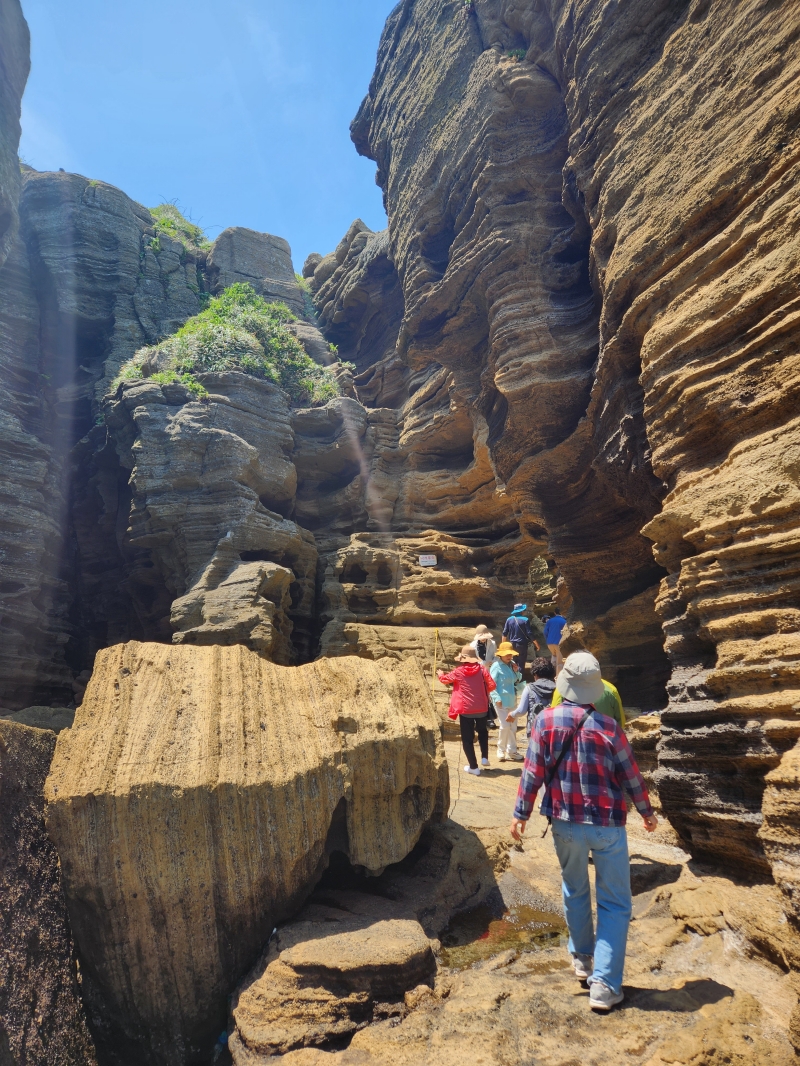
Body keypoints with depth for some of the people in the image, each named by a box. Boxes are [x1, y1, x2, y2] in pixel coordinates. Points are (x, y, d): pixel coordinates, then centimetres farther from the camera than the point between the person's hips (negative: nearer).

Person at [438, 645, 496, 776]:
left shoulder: (458, 671, -9)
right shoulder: (482, 668, -7)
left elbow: (445, 679, 9)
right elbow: (492, 685, -7)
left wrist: (440, 674, 33)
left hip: (465, 710, -2)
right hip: (481, 708, 2)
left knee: (467, 738, 8)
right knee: (482, 732, 28)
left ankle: (473, 767, 9)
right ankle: (484, 757, 20)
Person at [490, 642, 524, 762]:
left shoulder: (512, 664, 6)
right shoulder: (496, 666, -14)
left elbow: (518, 680, 16)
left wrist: (516, 671, -3)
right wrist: (497, 698, -22)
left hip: (512, 700, 7)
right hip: (501, 701, -7)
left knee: (513, 726, 14)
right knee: (504, 726, -8)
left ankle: (512, 750, 26)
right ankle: (501, 751, 9)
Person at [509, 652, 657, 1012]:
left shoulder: (545, 721, -10)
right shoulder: (608, 727, -12)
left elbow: (532, 772, -7)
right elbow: (631, 776, -1)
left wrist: (520, 813, 4)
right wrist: (647, 812, 16)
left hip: (565, 823, 2)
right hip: (607, 824, -2)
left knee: (575, 892, 24)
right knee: (614, 904, 10)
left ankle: (582, 959, 37)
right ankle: (604, 985, 6)